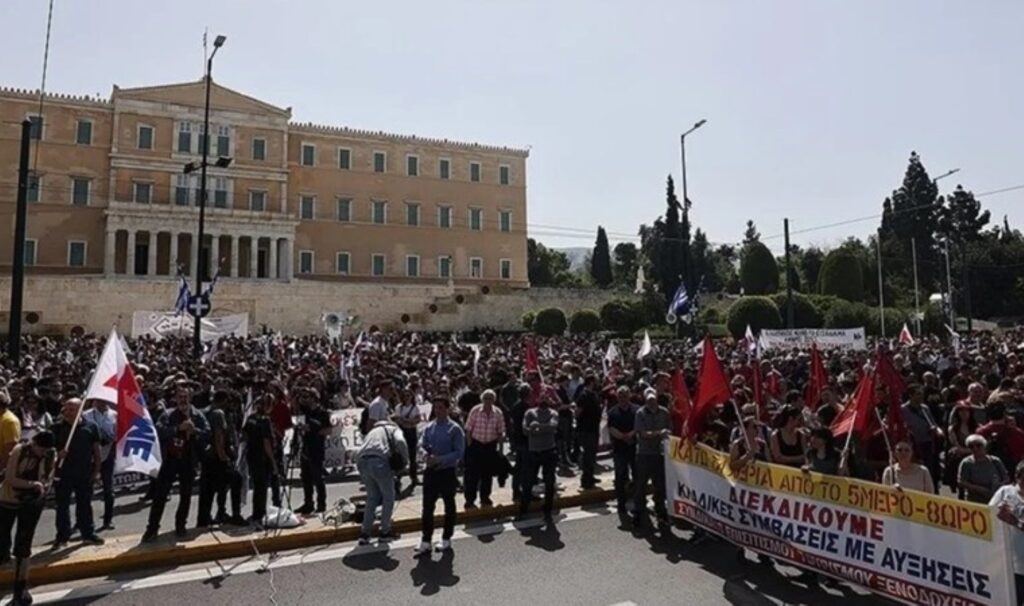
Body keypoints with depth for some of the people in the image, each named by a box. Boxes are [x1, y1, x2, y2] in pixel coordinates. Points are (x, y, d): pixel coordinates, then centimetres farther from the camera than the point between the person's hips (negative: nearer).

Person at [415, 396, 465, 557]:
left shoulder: (454, 429, -10)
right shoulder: (428, 427, 4)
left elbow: (459, 452, -13)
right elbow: (422, 445, 4)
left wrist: (440, 459, -21)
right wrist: (425, 455, -18)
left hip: (447, 472, -3)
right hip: (430, 471, 4)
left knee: (449, 507, 12)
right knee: (427, 507, 5)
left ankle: (446, 540, 28)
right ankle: (425, 542, 16)